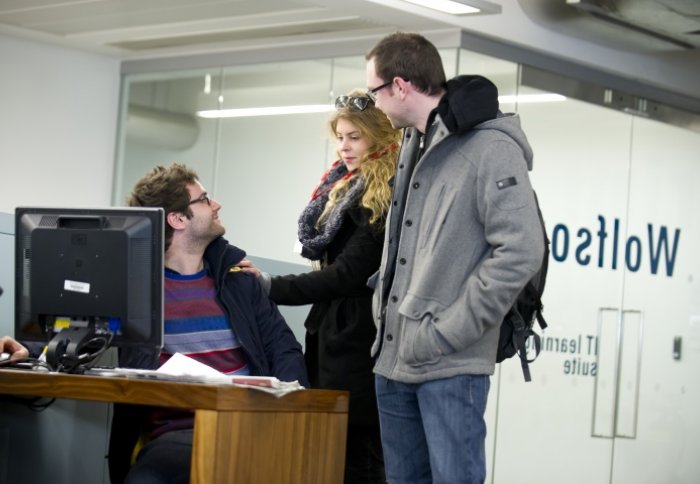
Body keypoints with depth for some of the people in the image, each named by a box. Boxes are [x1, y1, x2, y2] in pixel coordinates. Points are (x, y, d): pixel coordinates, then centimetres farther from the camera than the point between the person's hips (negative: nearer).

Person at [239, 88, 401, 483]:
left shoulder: (388, 199, -14)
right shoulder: (349, 188, 17)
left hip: (359, 341, -10)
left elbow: (347, 274, -17)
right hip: (336, 333, 10)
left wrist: (270, 287, -14)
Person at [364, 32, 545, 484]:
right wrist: (386, 309, 11)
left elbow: (520, 252, -20)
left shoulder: (490, 147, -12)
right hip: (395, 356, 8)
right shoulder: (415, 143, 15)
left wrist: (448, 333, -18)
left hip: (450, 366, -8)